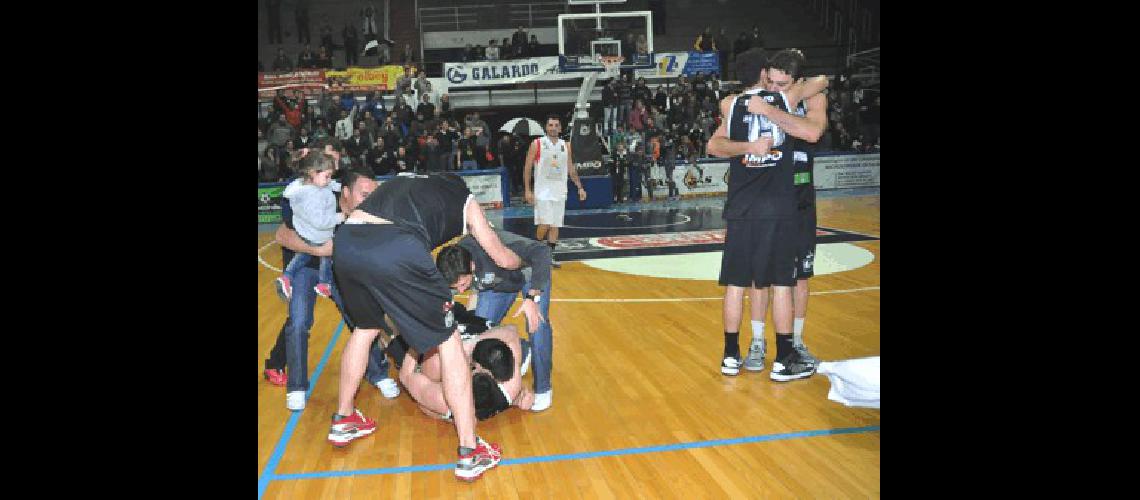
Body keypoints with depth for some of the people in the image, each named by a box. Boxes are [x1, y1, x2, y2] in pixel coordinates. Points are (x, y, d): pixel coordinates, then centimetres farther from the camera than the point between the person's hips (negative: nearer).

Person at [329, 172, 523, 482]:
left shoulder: (405, 184, 37)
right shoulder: (465, 199, 26)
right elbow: (503, 259, 33)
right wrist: (521, 262, 57)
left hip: (344, 242, 6)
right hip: (396, 250, -5)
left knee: (364, 328, 31)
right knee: (448, 341, 11)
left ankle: (343, 420, 45)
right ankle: (470, 452, 14)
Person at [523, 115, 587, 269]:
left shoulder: (566, 146, 9)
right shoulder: (537, 144, -3)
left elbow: (571, 169, 15)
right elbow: (527, 168, -3)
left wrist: (580, 187, 7)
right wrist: (528, 190, -10)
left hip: (559, 191, 4)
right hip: (542, 191, -4)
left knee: (555, 225, 5)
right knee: (544, 224, -12)